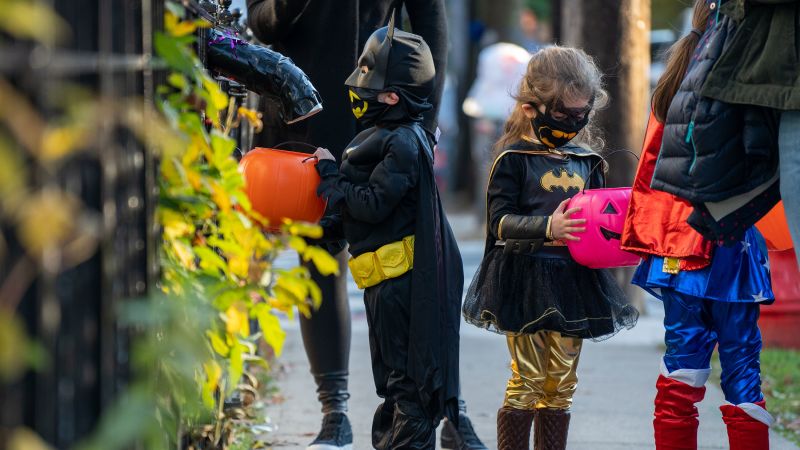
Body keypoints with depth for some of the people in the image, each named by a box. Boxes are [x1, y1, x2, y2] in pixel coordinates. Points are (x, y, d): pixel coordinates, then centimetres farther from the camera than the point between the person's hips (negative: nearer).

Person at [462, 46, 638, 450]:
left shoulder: (586, 160, 12)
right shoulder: (513, 159, -5)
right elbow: (500, 220, -13)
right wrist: (548, 227, -27)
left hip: (574, 280, 5)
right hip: (525, 279, -5)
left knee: (562, 382, 8)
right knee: (527, 379, -4)